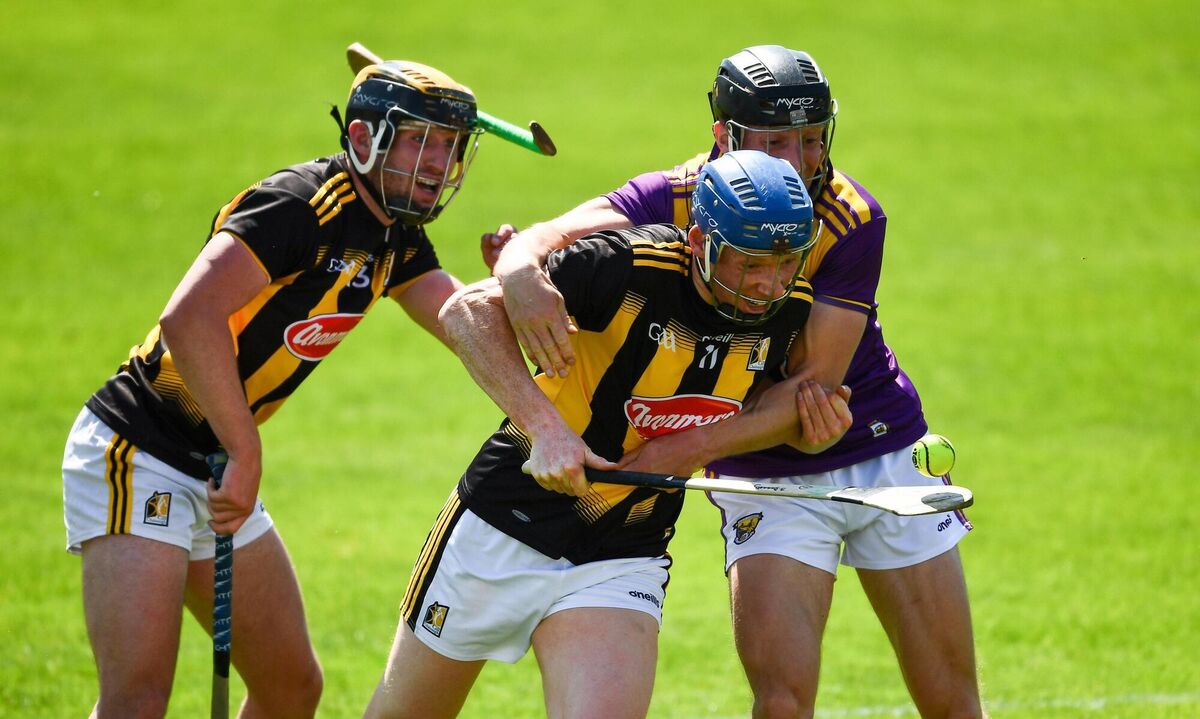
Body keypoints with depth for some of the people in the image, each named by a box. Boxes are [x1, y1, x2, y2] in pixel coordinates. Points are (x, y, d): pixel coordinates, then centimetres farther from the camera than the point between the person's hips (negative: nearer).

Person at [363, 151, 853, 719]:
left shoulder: (788, 312, -7)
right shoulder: (629, 267, -24)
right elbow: (468, 310, -25)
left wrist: (802, 418, -10)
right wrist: (546, 426, -35)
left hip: (624, 560, 3)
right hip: (502, 529, -3)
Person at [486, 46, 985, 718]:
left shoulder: (852, 219, -20)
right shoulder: (675, 200, -17)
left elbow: (816, 385, -24)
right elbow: (543, 240, -31)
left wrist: (682, 450, -35)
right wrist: (524, 275, -57)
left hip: (884, 454, 0)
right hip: (764, 480, 0)